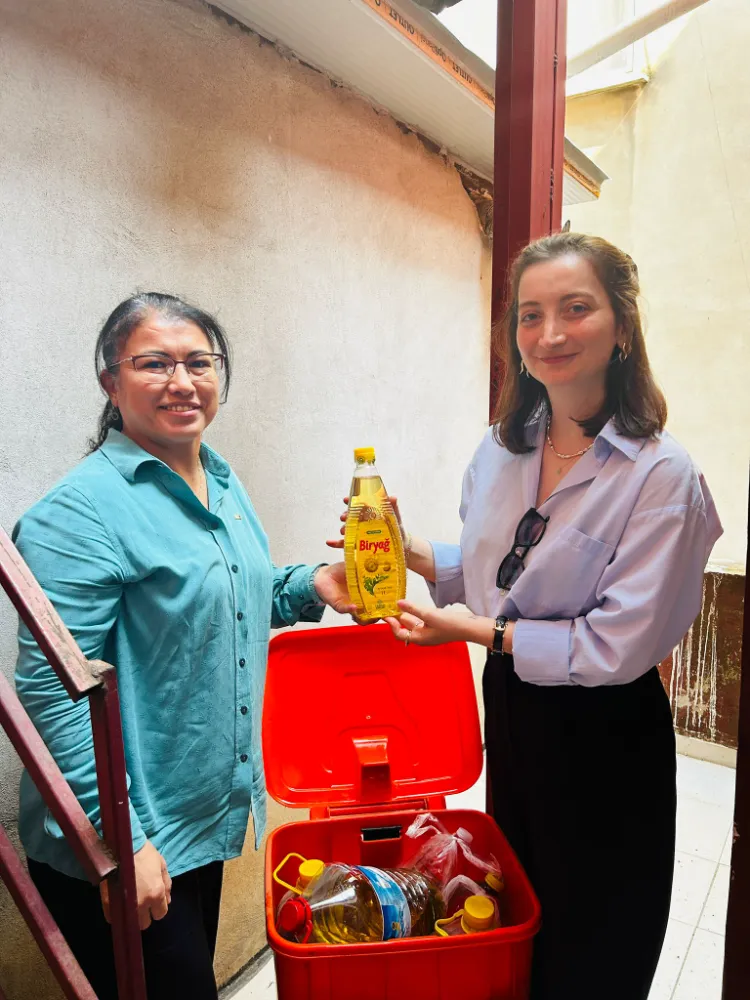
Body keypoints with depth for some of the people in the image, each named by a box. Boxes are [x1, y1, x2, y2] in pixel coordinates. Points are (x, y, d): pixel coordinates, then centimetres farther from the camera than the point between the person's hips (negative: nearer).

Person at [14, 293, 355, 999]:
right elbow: (52, 690, -23)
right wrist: (120, 839, -22)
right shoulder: (81, 512, -21)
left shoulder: (221, 483, 4)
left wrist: (312, 587, -1)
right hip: (118, 846, -7)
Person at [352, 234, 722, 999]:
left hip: (604, 740, -5)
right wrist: (409, 552, -6)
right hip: (509, 712, 6)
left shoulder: (661, 475, -21)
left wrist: (479, 631, -21)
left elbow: (618, 646, -23)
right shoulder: (501, 449, -2)